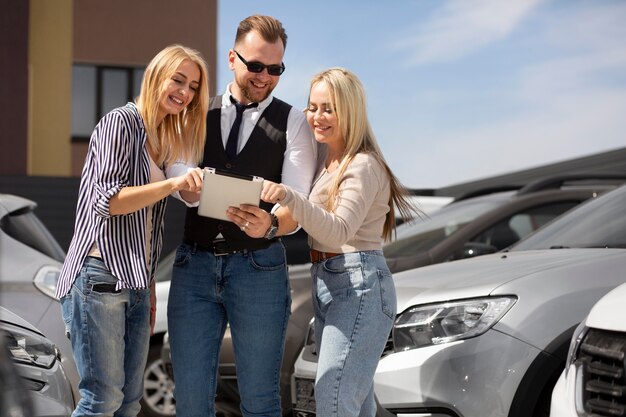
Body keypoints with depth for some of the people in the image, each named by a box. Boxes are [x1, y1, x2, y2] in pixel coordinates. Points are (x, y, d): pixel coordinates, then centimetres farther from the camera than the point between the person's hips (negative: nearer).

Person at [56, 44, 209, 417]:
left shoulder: (165, 141, 19)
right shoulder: (121, 122, -6)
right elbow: (106, 200, -16)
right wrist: (172, 184, -26)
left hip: (136, 282, 8)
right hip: (101, 275, -8)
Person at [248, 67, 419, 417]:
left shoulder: (363, 166, -14)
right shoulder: (326, 162, 14)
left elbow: (339, 231, -27)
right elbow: (308, 222, 20)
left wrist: (291, 198, -39)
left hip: (359, 286, -9)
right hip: (326, 283, 9)